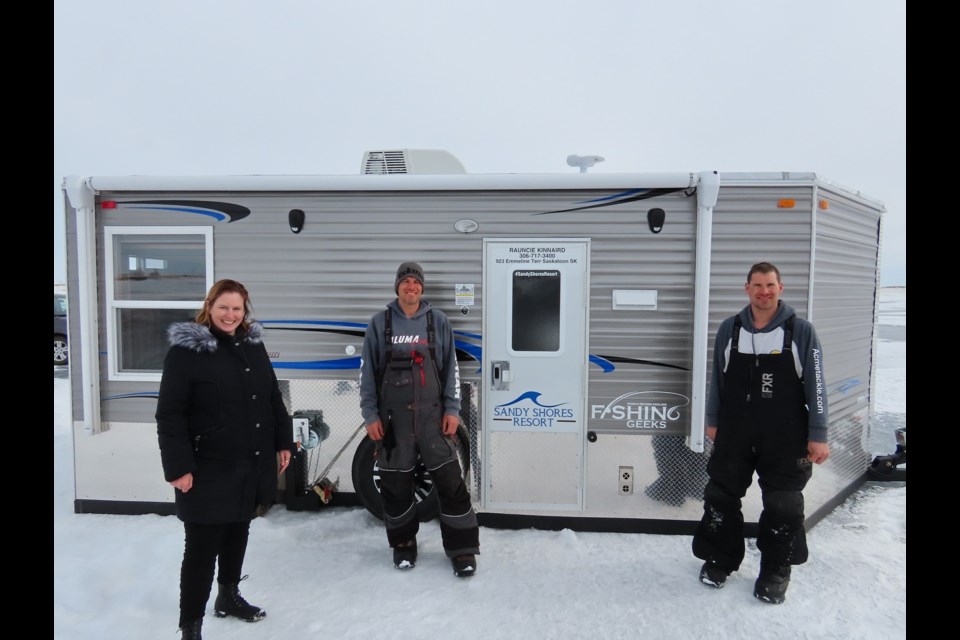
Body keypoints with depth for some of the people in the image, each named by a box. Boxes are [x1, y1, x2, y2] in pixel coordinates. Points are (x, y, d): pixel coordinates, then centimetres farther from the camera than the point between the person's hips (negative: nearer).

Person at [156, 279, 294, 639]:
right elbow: (170, 414, -14)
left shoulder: (254, 346, 8)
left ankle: (229, 596, 41)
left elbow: (273, 399, 15)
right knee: (202, 546, -1)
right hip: (208, 469, -6)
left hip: (251, 464, 7)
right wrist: (178, 466, -18)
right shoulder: (186, 350, -12)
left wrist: (283, 442, 12)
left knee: (238, 534, 21)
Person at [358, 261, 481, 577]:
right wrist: (370, 415, 0)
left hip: (432, 414, 0)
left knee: (450, 480, -3)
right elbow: (367, 371, 4)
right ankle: (403, 544, 29)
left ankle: (462, 549, 10)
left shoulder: (438, 320, 3)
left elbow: (451, 367, 5)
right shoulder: (380, 322, 2)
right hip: (393, 416, 1)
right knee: (395, 483, 9)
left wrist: (452, 410, -1)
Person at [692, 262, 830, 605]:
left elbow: (816, 386, -4)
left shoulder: (801, 331, -5)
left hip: (785, 438, -2)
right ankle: (720, 559, 30)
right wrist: (712, 422, 11)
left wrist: (818, 436, -6)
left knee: (783, 506, 7)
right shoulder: (729, 329, 2)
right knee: (721, 497, 9)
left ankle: (776, 572, 27)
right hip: (734, 434, 2)